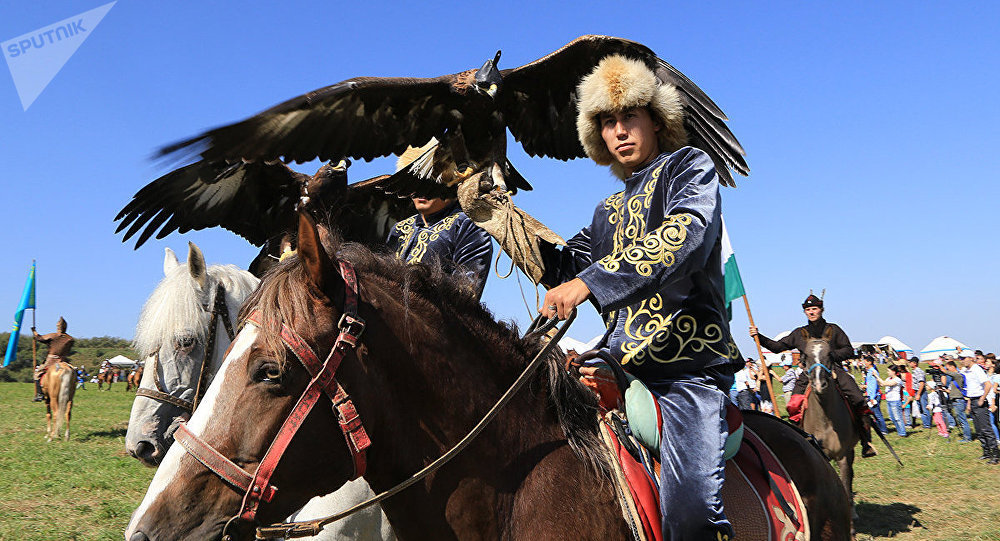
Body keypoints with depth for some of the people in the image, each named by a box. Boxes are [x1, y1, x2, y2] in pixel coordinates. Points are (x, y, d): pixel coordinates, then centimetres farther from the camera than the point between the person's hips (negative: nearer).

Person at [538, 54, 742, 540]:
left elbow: (686, 235, -18)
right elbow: (563, 269, 16)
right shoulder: (608, 211, 25)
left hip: (689, 364, -7)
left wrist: (590, 281, -28)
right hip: (621, 366, 7)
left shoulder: (688, 166, 4)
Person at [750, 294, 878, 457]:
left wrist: (831, 354, -7)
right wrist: (759, 337, 6)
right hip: (809, 374, 1)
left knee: (859, 402, -18)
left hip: (834, 370, -1)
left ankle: (866, 443, -4)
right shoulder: (799, 333, 18)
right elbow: (778, 346, 17)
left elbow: (849, 350, 11)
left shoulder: (833, 329, 14)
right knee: (793, 405, -21)